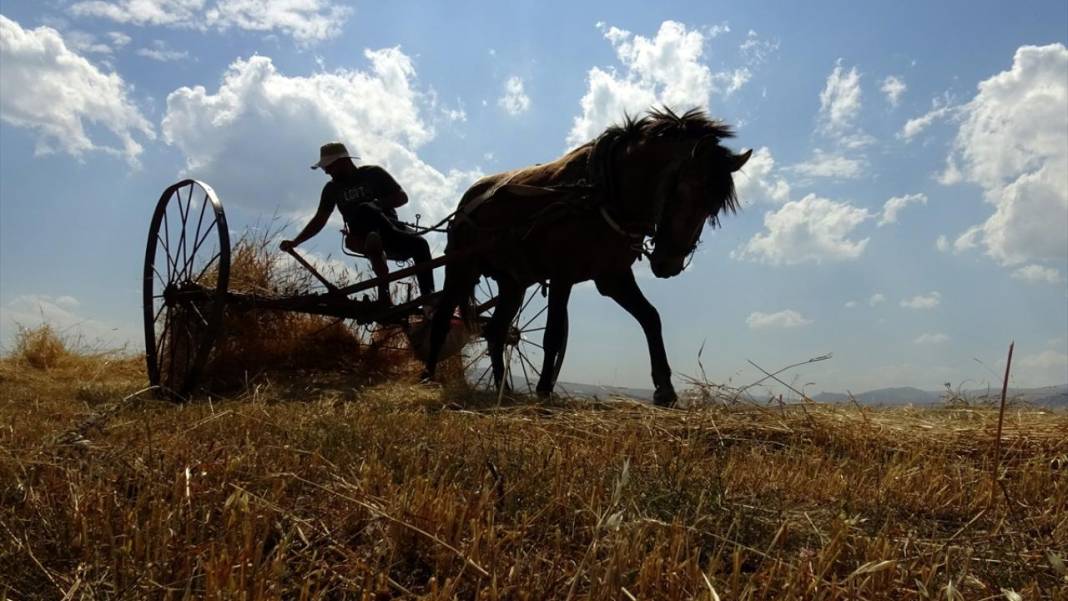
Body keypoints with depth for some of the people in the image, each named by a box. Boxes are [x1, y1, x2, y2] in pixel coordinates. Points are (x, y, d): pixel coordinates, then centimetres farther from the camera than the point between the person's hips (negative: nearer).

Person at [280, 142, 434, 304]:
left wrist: (376, 205, -16)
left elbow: (402, 197, -2)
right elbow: (319, 220, 14)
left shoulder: (373, 173, 2)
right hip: (365, 238, 1)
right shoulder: (332, 188, 11)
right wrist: (294, 242, 4)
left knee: (420, 243, -35)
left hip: (391, 230, -1)